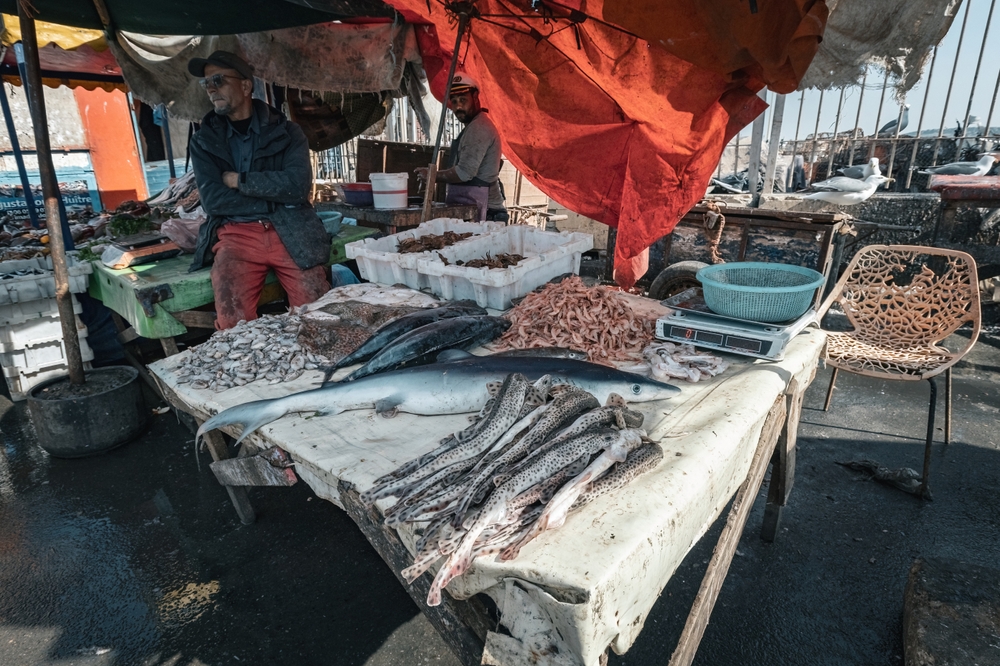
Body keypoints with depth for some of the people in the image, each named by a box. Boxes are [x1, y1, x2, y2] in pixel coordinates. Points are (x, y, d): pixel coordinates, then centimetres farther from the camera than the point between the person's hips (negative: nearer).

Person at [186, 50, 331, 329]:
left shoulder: (286, 132, 10)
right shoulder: (203, 141, 14)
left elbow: (297, 186, -6)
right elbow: (213, 200, 0)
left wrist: (239, 181, -2)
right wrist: (276, 201, -5)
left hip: (290, 233, 0)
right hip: (236, 235, 1)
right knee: (234, 325, -23)